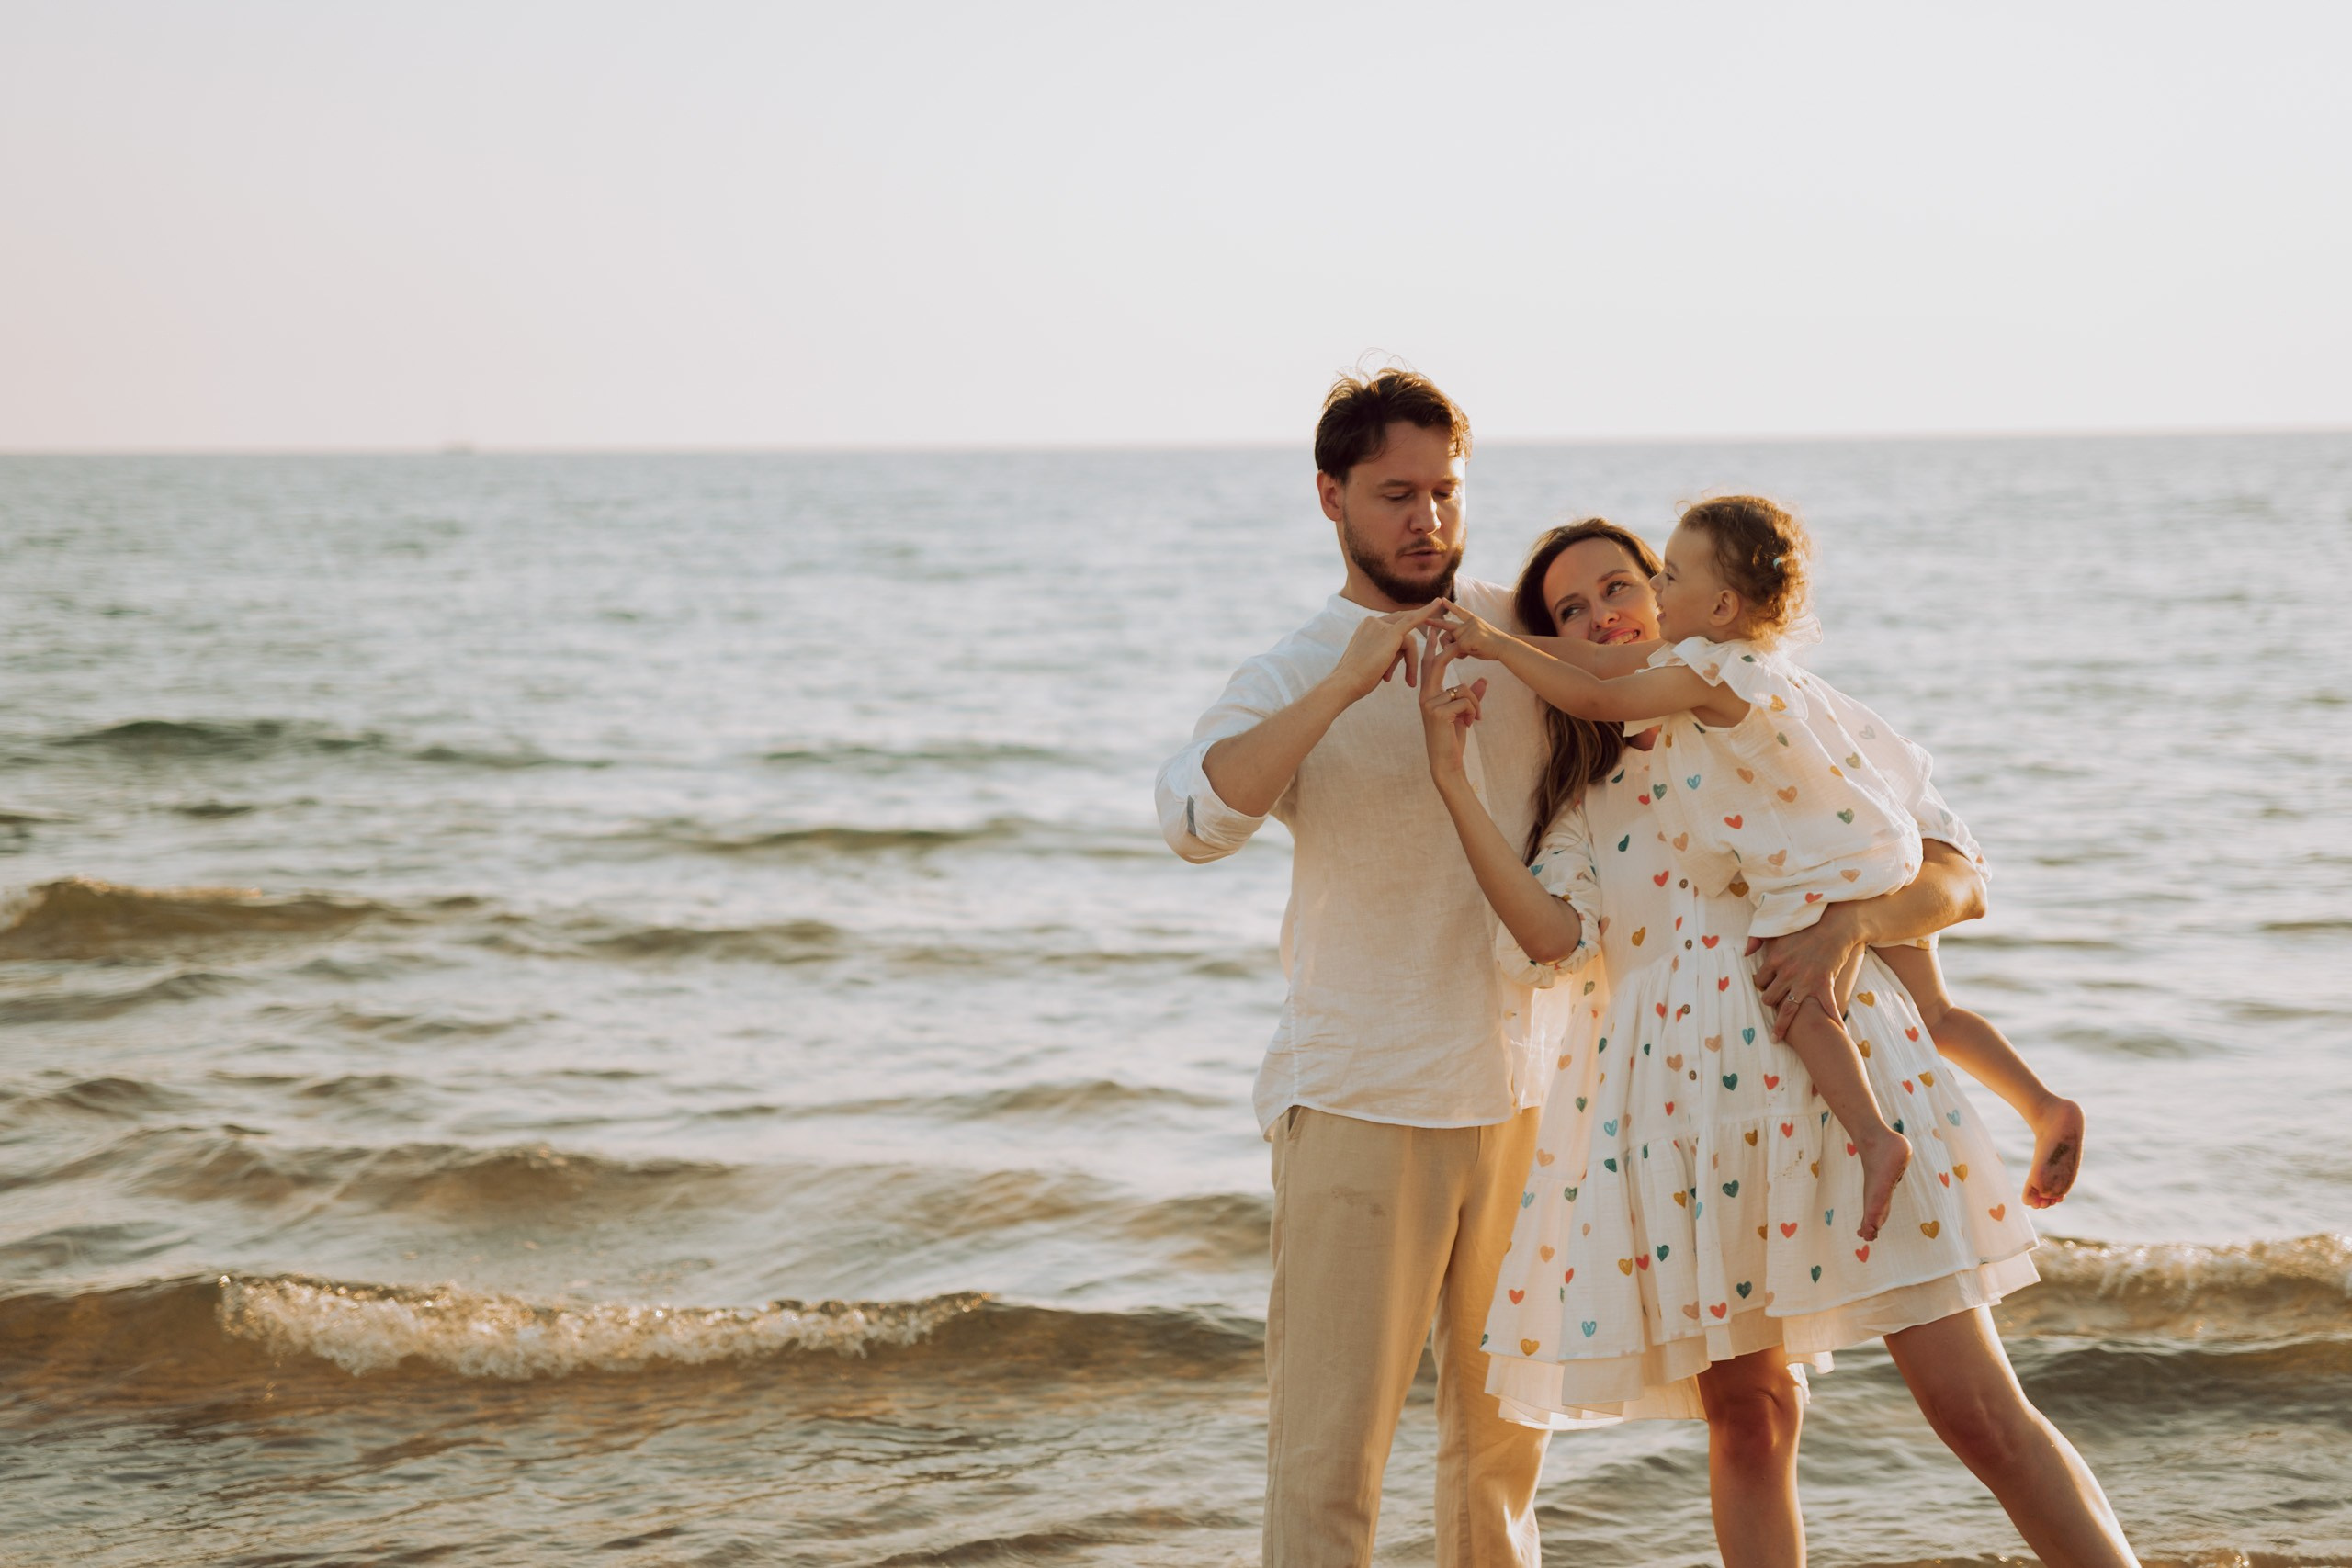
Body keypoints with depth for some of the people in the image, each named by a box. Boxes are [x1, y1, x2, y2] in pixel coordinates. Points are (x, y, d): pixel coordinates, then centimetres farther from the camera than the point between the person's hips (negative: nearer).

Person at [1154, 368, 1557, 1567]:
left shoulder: (1523, 632, 6)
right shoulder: (1292, 680, -6)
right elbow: (1195, 816, -26)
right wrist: (1347, 684, -32)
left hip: (1521, 1093, 4)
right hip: (1361, 1100, -4)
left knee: (1503, 1428, 16)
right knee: (1329, 1437, -7)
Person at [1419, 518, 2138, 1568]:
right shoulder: (1584, 793, 17)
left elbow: (1958, 879, 6)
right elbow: (1552, 933, -4)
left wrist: (1849, 923, -14)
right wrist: (1451, 779, -7)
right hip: (1678, 1103, 3)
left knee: (1977, 1408, -8)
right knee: (1746, 1419, 3)